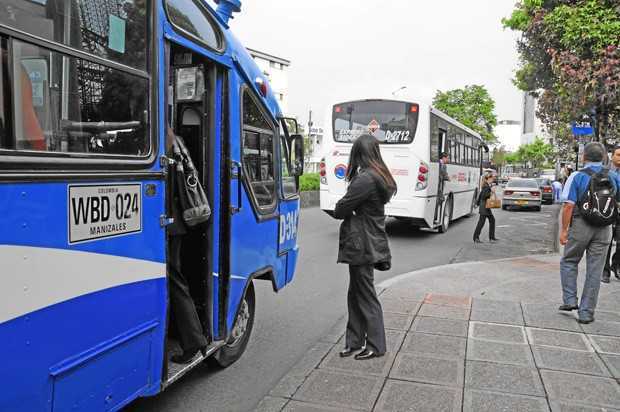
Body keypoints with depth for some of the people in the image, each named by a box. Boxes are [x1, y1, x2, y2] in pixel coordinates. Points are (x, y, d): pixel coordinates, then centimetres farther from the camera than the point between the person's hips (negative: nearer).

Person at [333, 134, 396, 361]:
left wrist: (346, 211, 5)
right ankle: (355, 340, 25)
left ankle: (375, 346, 15)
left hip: (362, 245, -9)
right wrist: (353, 211, 0)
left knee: (365, 295, 2)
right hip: (370, 242, 9)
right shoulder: (381, 177, 11)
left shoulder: (365, 179, -19)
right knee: (356, 293, 16)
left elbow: (339, 210, -14)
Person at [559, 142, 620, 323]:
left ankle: (570, 300, 9)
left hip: (580, 225, -3)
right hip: (604, 228, 3)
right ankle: (586, 312, 12)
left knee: (569, 262, 17)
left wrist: (564, 230, -8)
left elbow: (568, 206, -13)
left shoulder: (577, 176, -8)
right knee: (595, 270, 7)